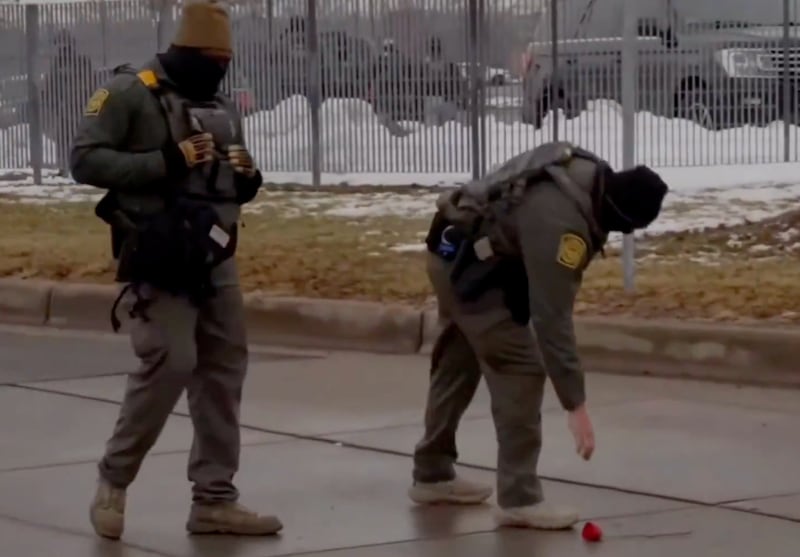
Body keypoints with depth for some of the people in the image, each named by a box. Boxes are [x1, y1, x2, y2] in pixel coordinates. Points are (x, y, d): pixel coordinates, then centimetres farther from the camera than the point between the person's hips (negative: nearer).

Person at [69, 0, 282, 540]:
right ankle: (114, 480, 5)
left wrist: (248, 177, -1)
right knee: (170, 364, -15)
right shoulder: (130, 92, -7)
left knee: (224, 370, 5)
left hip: (216, 259, 7)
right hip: (159, 258, -7)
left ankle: (214, 500, 11)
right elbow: (86, 159, -14)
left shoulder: (223, 106, 15)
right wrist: (167, 161, -21)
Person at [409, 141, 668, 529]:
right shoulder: (560, 222, -35)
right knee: (521, 369, -12)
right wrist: (575, 406, -33)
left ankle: (432, 474, 34)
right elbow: (551, 318, -35)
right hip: (470, 263, -10)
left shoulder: (591, 176, -8)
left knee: (458, 364, 20)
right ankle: (518, 498, -11)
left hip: (457, 254, 10)